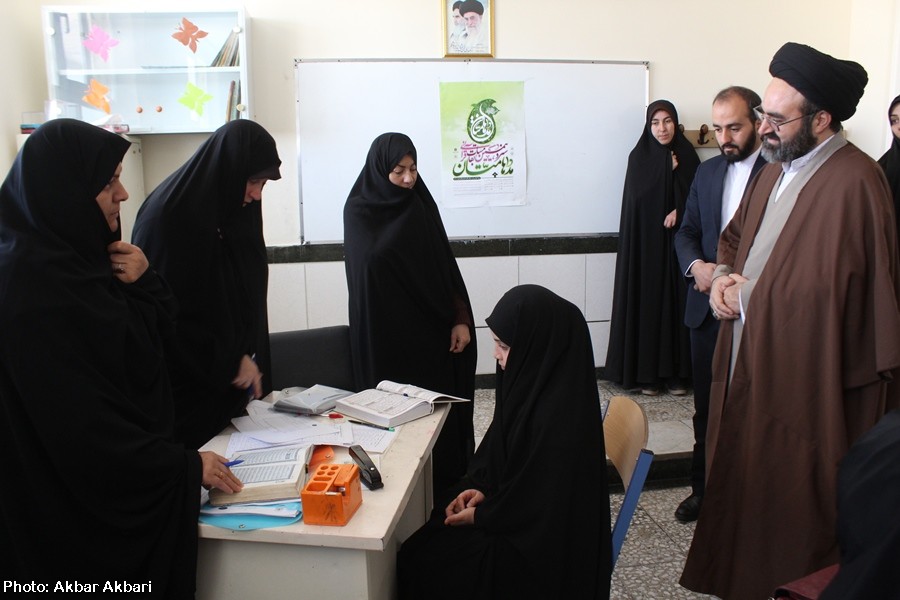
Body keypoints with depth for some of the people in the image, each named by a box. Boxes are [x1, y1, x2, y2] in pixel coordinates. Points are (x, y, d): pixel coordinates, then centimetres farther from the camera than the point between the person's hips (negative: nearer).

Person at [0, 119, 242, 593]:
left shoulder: (72, 252, 3)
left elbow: (148, 336, 9)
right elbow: (76, 420, -26)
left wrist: (142, 284, -11)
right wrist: (185, 467, -21)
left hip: (117, 481, 9)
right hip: (80, 502, -9)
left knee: (144, 578, 21)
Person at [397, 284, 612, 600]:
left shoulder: (558, 416, -33)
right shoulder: (535, 379, -5)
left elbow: (540, 508, -25)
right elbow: (500, 447, 10)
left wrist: (481, 515, -13)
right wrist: (482, 488, -3)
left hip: (540, 544, -8)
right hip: (527, 518, 8)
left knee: (421, 562, -8)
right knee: (424, 537, 6)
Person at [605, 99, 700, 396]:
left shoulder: (686, 155, 7)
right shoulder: (639, 157, 1)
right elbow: (639, 196, -13)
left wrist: (679, 211, -14)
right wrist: (668, 169, -9)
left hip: (677, 239, 2)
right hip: (645, 241, -2)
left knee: (677, 302, 3)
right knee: (647, 301, -1)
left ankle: (676, 371, 11)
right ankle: (646, 372, 6)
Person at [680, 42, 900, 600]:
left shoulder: (853, 183, -19)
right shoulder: (777, 168, 10)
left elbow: (825, 292, -25)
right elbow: (735, 237, 22)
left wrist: (746, 295, -14)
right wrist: (725, 276, 2)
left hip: (804, 383, -8)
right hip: (750, 364, 9)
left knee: (790, 506, 6)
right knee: (745, 480, 18)